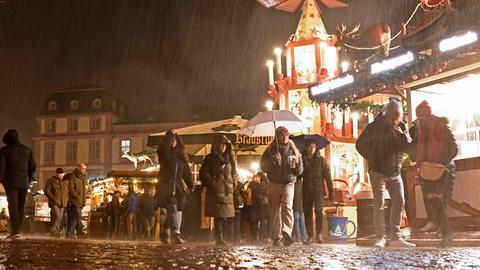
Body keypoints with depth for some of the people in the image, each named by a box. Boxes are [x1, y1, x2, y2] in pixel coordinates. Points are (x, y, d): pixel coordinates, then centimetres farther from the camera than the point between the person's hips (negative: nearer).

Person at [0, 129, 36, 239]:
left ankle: (15, 231, -17)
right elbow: (33, 167, 13)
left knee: (13, 205, -7)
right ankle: (17, 230, 11)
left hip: (10, 182, -4)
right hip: (24, 183, 4)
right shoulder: (27, 150, 12)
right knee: (21, 206, 10)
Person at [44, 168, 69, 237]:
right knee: (57, 215, -20)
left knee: (60, 218, 4)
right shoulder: (50, 180, 4)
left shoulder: (66, 182, 18)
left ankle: (57, 232, 11)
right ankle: (53, 231, -12)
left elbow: (68, 192, 24)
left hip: (63, 203, 5)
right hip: (54, 203, -5)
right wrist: (53, 199, -13)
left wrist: (66, 200, 7)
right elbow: (47, 191, -4)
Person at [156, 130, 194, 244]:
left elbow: (186, 171, 10)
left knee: (177, 210, 5)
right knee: (173, 209, -18)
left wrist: (191, 185, -1)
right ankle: (176, 234, -25)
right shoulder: (164, 153, 4)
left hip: (177, 186, 5)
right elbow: (162, 147, -21)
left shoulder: (181, 156, 17)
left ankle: (164, 232, 21)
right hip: (166, 186, -5)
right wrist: (169, 134, -17)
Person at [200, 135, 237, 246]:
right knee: (219, 215, -11)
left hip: (227, 191, 6)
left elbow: (234, 173, 28)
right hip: (216, 191, -5)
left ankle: (221, 238, 10)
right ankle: (219, 238, -12)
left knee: (225, 215, 3)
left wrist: (232, 184, 16)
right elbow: (204, 173, -3)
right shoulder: (210, 158, 3)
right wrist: (212, 184, -10)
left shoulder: (229, 158, 20)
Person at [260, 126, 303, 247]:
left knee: (287, 206, -23)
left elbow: (299, 171, 9)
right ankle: (277, 238, 7)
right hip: (274, 184, 1)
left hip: (288, 183, 0)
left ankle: (287, 234, -33)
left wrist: (297, 162, -11)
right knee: (275, 211, 0)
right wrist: (273, 161, -16)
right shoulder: (270, 151, 6)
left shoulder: (293, 151, 9)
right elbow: (263, 167, -1)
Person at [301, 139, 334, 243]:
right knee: (307, 213, 1)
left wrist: (331, 191, -2)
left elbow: (327, 177, 3)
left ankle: (319, 234, -3)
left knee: (319, 211, -14)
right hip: (306, 191, 2)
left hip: (318, 190, -2)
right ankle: (310, 236, 8)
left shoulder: (321, 160, 5)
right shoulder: (302, 160, 9)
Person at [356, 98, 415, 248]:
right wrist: (372, 159, -6)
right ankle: (380, 238, -5)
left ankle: (395, 238, 11)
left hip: (395, 173, 6)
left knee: (399, 203, 4)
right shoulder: (374, 127, -9)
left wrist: (401, 134, -18)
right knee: (379, 204, -8)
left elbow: (409, 146, -3)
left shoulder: (402, 127, 5)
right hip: (378, 172, -5)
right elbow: (360, 144, -5)